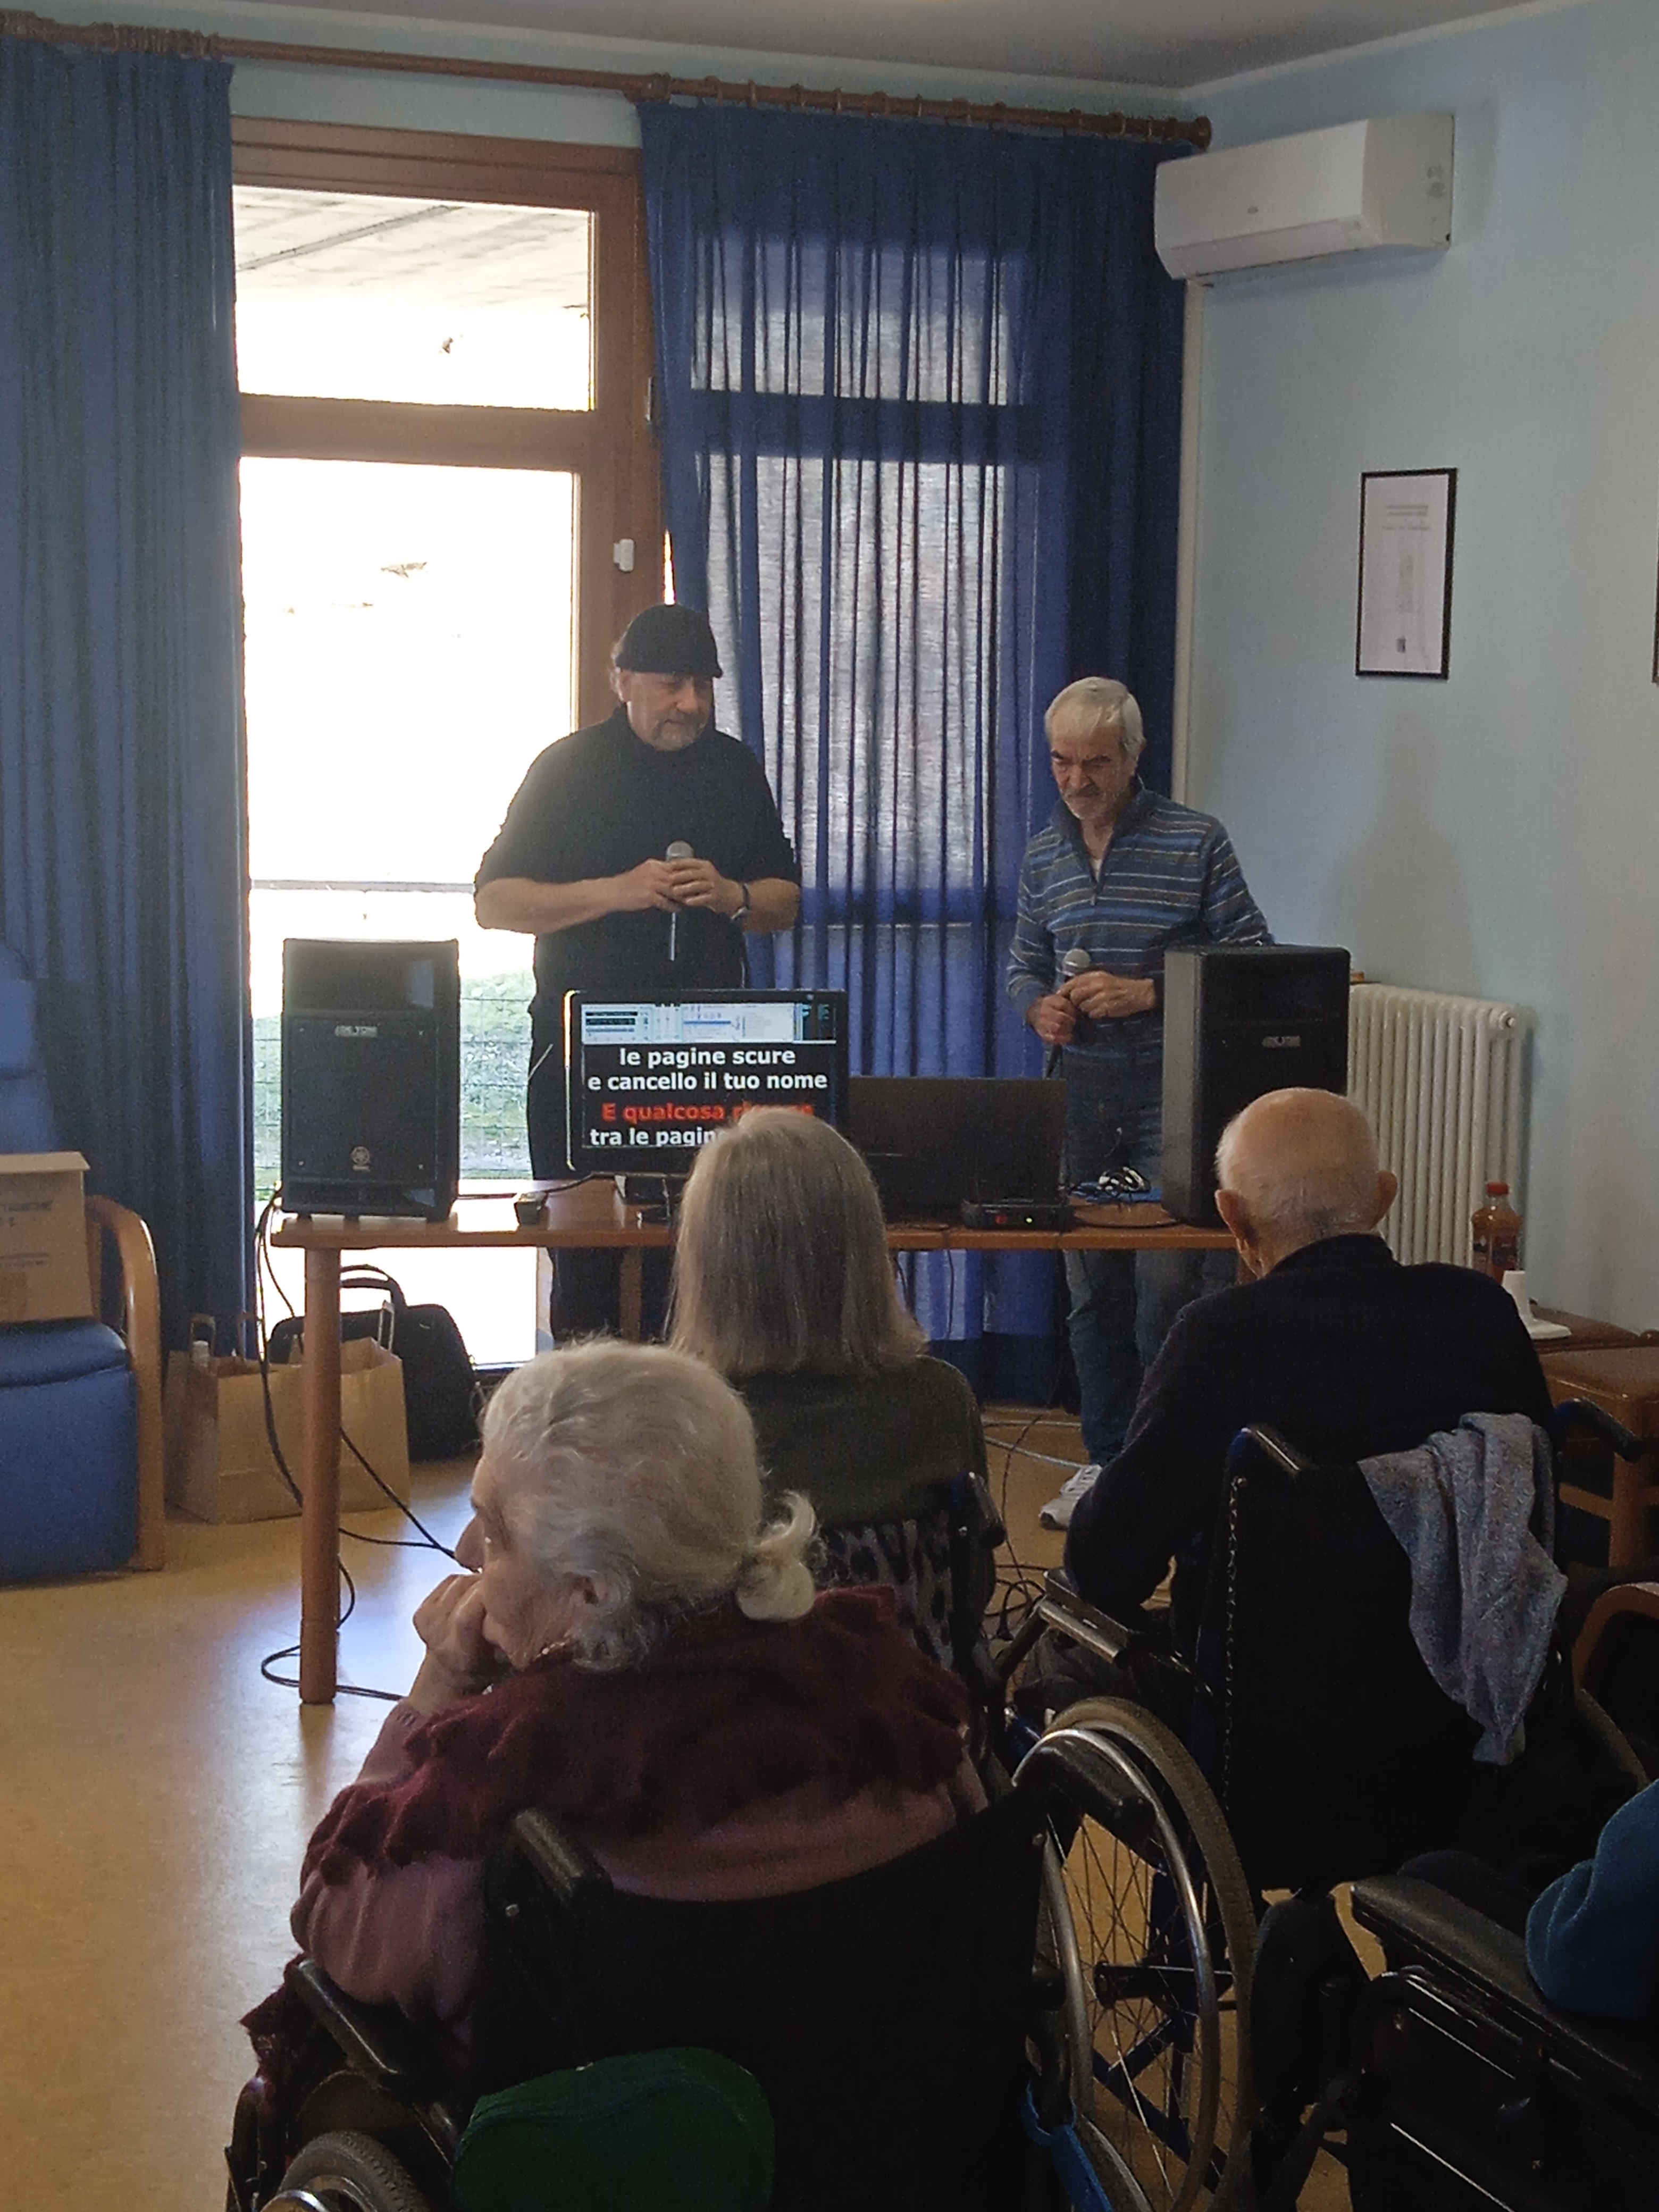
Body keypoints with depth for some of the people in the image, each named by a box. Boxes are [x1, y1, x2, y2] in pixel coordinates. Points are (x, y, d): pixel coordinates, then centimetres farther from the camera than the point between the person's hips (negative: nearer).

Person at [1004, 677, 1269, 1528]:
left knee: (1167, 1286, -9)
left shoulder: (1196, 842, -4)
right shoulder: (1044, 855, 11)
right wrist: (1040, 1009, -3)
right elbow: (1024, 966, 20)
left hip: (1173, 1092, -5)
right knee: (1091, 1288, 10)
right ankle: (1107, 1458, 22)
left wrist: (1147, 994, -15)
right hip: (1081, 1095, 5)